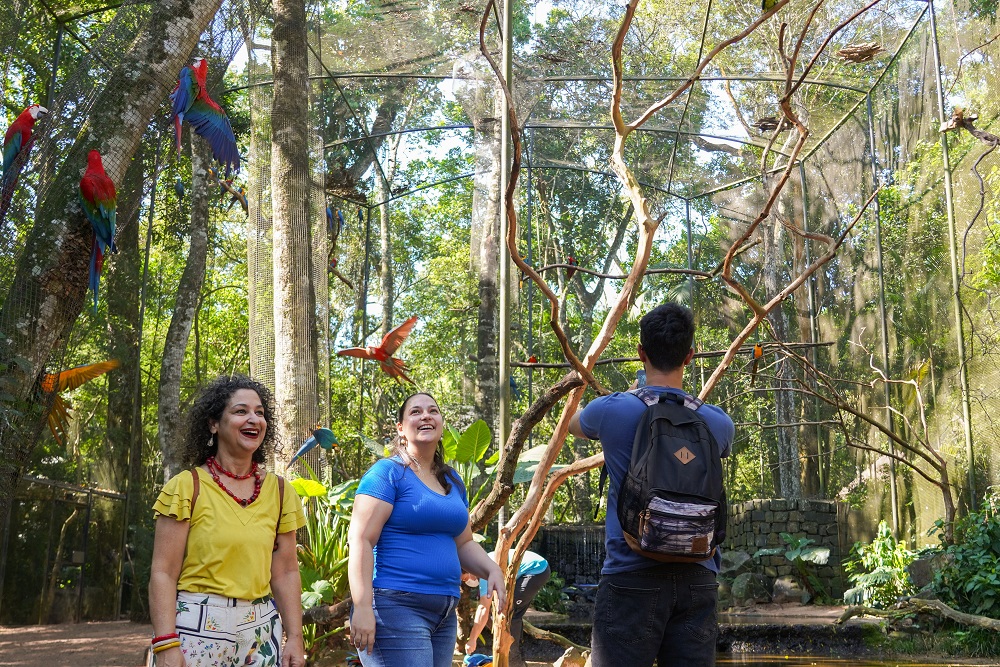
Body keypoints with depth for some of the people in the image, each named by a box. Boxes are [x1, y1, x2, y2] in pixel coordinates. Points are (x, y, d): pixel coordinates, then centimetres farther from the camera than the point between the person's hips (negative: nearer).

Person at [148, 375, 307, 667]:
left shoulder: (278, 491, 6)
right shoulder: (187, 487, -5)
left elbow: (285, 573, 8)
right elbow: (163, 573, -8)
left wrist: (295, 638, 1)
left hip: (260, 631, 4)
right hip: (196, 629, -3)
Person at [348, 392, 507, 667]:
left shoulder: (452, 480, 15)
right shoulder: (387, 472, -6)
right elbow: (360, 540, -14)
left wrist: (492, 570, 2)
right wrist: (362, 607, -22)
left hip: (444, 613, 8)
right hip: (396, 606, -8)